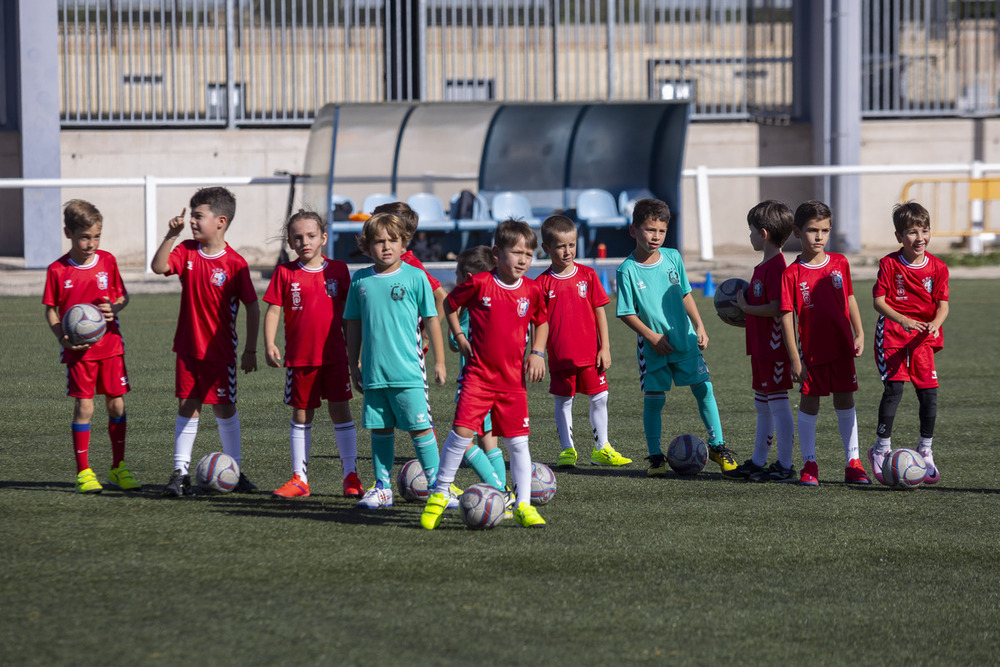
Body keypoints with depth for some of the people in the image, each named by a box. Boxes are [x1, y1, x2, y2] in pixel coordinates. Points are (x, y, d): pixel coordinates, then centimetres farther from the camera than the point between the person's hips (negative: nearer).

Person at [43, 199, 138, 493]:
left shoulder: (108, 262, 2)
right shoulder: (58, 270, -5)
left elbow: (123, 297, 11)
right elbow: (51, 311, 1)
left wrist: (114, 308, -12)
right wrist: (63, 337, -15)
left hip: (110, 345, 3)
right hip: (78, 350, -3)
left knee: (116, 403, 5)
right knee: (84, 408, -5)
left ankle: (118, 468, 17)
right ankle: (83, 472, 4)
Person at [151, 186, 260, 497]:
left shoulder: (235, 263, -12)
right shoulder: (187, 251, 0)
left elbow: (252, 308, -7)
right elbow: (158, 267, -15)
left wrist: (250, 350, -7)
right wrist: (171, 235, -24)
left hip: (220, 350, -3)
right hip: (187, 347, 3)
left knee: (224, 407, 5)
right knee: (187, 406, 4)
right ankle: (180, 472, 6)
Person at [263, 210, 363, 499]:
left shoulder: (338, 269, 3)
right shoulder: (285, 273, 0)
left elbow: (347, 313, 10)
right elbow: (273, 310, 0)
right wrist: (269, 345, -12)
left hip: (334, 354, 0)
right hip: (299, 356, 0)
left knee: (340, 410, 0)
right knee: (301, 415, 6)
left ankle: (351, 475, 6)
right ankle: (299, 478, 13)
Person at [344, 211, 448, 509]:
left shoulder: (415, 277, -2)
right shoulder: (360, 280, 6)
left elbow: (432, 320, 3)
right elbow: (354, 325, 15)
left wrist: (439, 362, 3)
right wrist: (353, 365, 15)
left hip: (408, 371, -3)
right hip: (373, 372, 3)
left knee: (420, 427, -4)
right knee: (380, 429, 9)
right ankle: (382, 488, 18)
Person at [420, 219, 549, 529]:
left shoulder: (532, 290, 1)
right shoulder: (478, 284, -8)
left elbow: (541, 322, 20)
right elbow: (450, 304, 10)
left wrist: (537, 353, 6)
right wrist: (459, 337, 1)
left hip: (513, 378, 3)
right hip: (478, 373, -3)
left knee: (518, 442, 2)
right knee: (462, 432, -13)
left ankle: (523, 506, 9)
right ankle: (439, 494, 3)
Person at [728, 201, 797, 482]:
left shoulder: (776, 267, -18)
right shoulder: (763, 267, 15)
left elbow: (775, 309, -24)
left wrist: (746, 308, -13)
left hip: (774, 347, -11)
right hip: (761, 346, 11)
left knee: (777, 401, -7)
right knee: (762, 405, 16)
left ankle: (785, 466, -3)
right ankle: (758, 462, 25)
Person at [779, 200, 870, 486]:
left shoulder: (839, 263, 3)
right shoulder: (792, 274, -9)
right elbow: (787, 317, -10)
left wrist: (859, 334, 9)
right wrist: (795, 360, -13)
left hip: (842, 347, 3)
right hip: (812, 350, -3)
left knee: (845, 401, 8)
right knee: (809, 403, 2)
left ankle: (853, 464, 14)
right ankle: (809, 465, 10)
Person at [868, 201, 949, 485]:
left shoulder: (937, 267, 1)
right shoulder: (889, 264, -7)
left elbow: (943, 303, 0)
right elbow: (879, 301, -10)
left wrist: (935, 323, -22)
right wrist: (903, 320, -25)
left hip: (923, 337, 3)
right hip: (892, 334, -3)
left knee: (929, 392, -1)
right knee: (893, 389, -13)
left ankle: (925, 451, 16)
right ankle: (881, 449, 0)